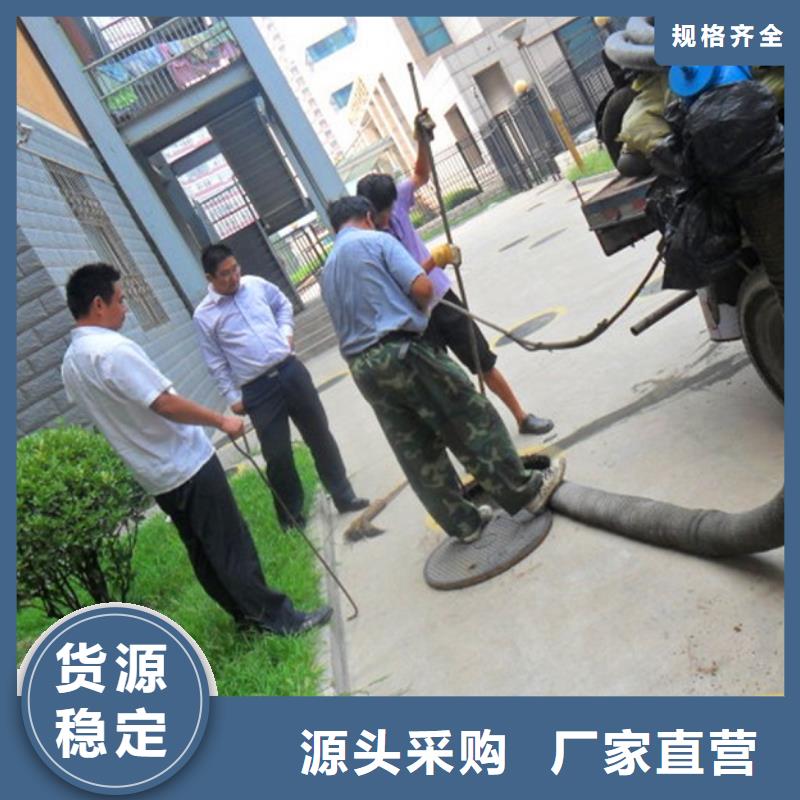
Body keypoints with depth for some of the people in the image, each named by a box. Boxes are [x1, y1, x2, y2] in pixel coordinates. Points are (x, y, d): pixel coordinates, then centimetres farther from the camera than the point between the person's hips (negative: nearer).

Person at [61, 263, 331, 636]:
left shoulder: (71, 362, 8)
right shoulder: (114, 349, -23)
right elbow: (166, 404, -25)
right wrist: (221, 421, -13)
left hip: (153, 475, 9)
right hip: (186, 466, -9)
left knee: (203, 551, 15)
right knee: (232, 546, -1)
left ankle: (246, 613, 26)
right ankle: (277, 616, 8)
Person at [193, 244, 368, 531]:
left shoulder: (256, 284, 5)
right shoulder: (204, 315, -4)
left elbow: (283, 304, 23)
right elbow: (216, 363, 0)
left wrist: (285, 331, 6)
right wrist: (233, 397, -2)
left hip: (290, 370, 3)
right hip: (257, 390, -3)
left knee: (319, 435, 9)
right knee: (277, 455, 2)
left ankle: (344, 496, 23)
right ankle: (290, 515, 22)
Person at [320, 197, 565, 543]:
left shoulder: (326, 271, 20)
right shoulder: (376, 240, -1)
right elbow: (422, 287, -11)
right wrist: (419, 308, 11)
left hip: (362, 368, 7)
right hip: (401, 351, -7)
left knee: (416, 451, 11)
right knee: (472, 420, 3)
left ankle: (462, 523, 19)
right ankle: (526, 491, 11)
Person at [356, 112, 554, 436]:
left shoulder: (395, 202, -4)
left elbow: (421, 175, 8)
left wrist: (422, 140, -7)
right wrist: (433, 260, -36)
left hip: (443, 299, 5)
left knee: (484, 361, 13)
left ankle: (522, 417, 26)